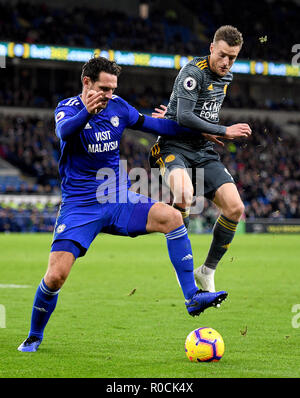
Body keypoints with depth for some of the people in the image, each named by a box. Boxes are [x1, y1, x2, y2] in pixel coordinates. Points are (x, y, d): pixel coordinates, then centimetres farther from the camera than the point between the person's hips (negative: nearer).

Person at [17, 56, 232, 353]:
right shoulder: (68, 107, -10)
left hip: (119, 201, 4)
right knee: (56, 275, -17)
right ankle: (34, 337, 9)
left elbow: (151, 125, 19)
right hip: (79, 206, -4)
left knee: (171, 217, -20)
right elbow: (64, 130, -34)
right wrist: (86, 112, -56)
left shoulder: (117, 107, 5)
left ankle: (192, 298, -15)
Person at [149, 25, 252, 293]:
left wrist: (171, 115, 8)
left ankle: (208, 271, 6)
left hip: (204, 153, 7)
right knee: (184, 193, -37)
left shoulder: (226, 78, 12)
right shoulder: (193, 72, -14)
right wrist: (225, 132, -18)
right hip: (175, 148, -7)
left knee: (235, 208, -11)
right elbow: (184, 116, -23)